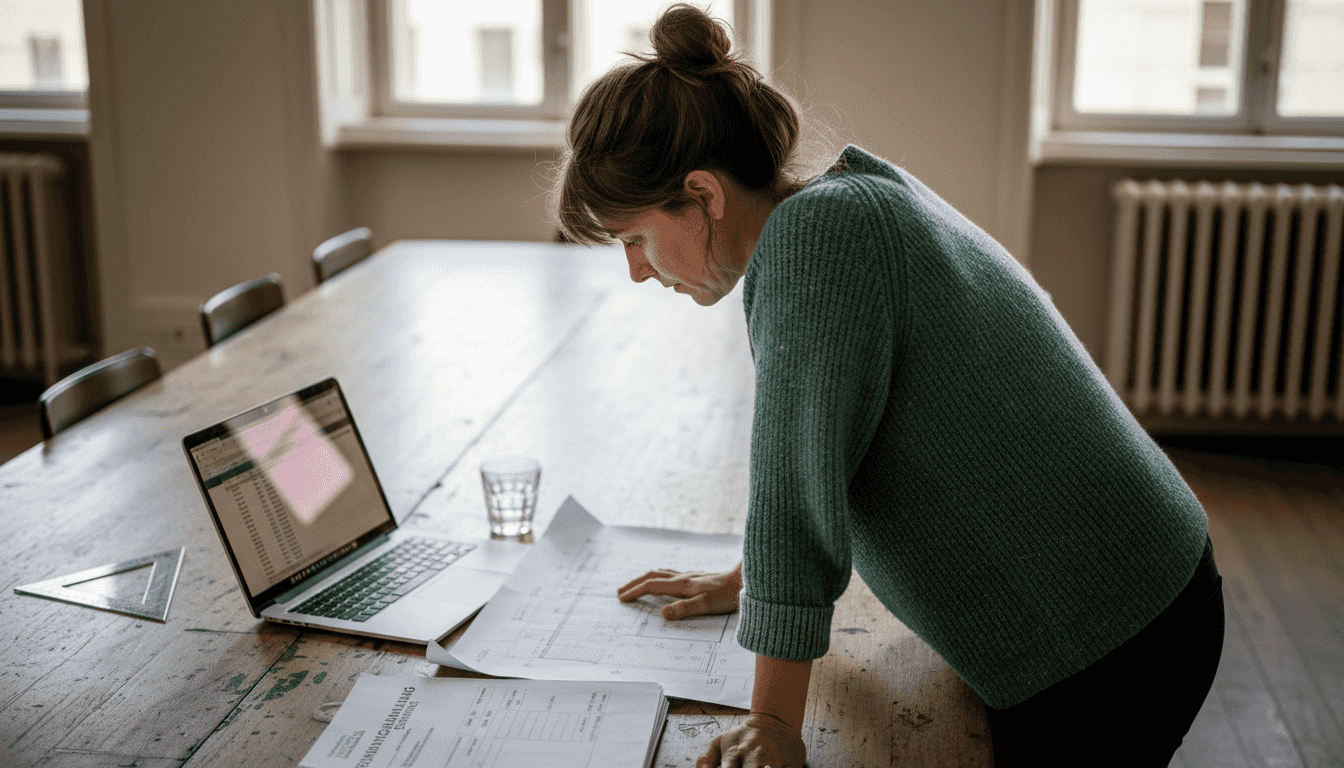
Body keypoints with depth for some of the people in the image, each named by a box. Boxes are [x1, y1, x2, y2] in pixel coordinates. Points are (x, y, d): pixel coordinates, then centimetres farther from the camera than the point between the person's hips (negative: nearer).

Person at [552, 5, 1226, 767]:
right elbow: (817, 453, 19)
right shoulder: (855, 205, 7)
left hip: (1096, 658, -9)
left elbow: (799, 482, -25)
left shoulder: (815, 233, -23)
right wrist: (745, 581, 23)